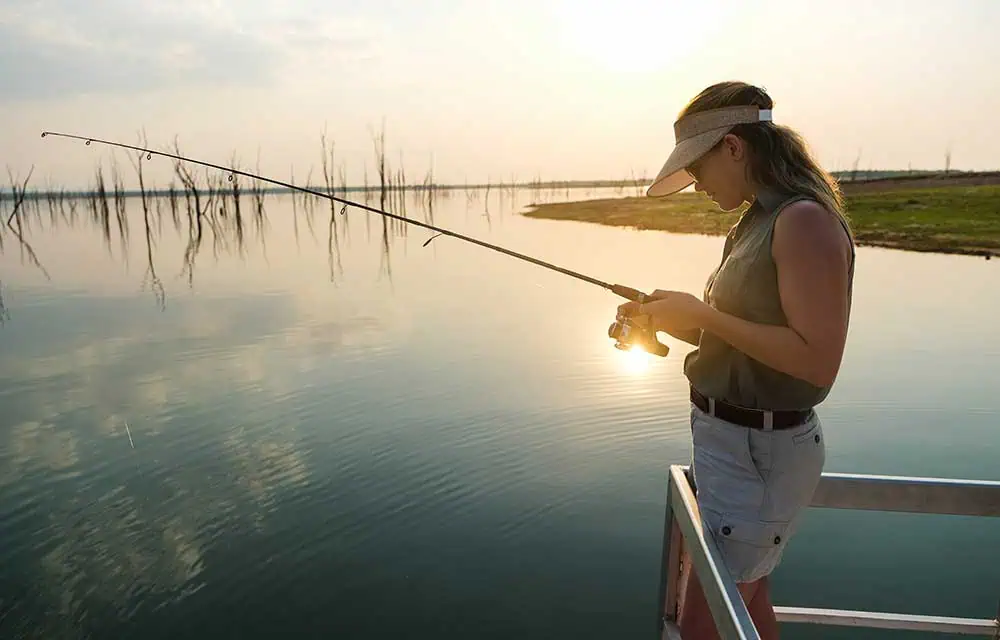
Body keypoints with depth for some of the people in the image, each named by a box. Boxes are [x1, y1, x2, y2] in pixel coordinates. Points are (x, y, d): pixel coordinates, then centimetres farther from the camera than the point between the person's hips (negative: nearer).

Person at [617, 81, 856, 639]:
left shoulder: (804, 220, -19)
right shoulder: (758, 220, 10)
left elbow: (817, 359, -25)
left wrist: (702, 313, -20)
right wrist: (672, 320, 1)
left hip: (759, 451, -10)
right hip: (733, 440, 10)